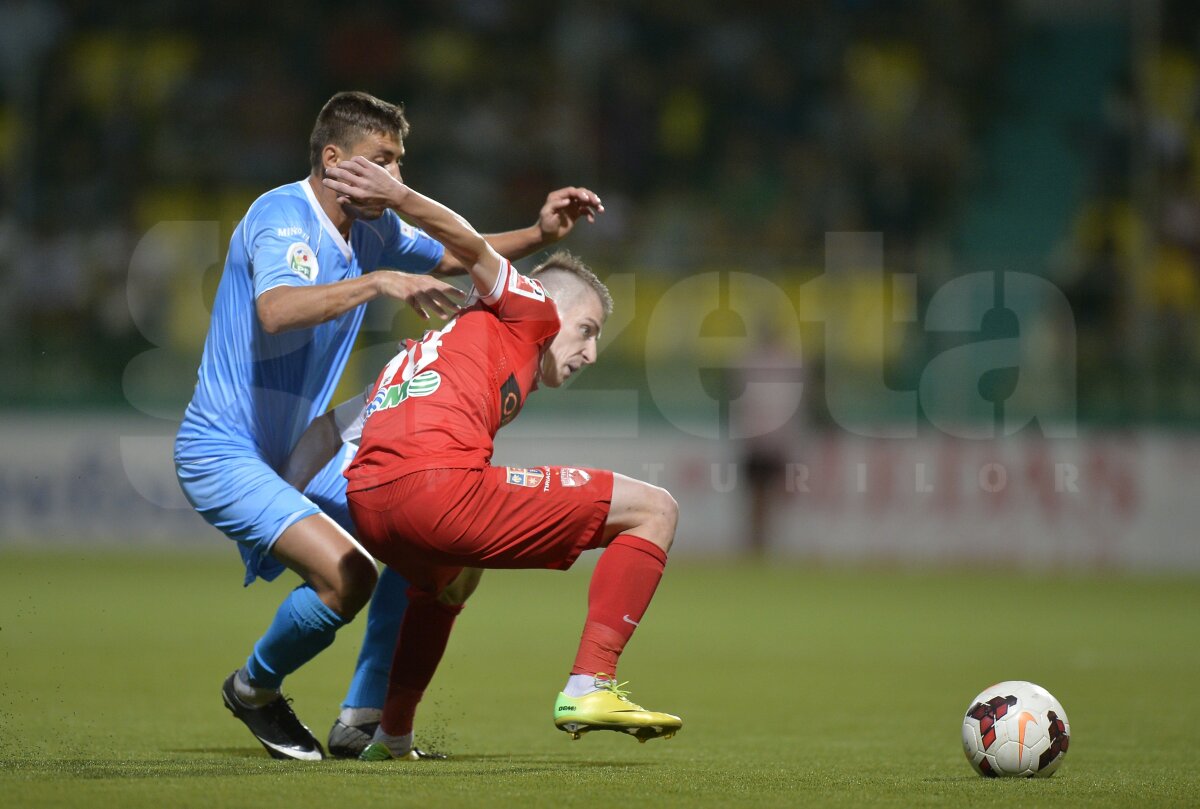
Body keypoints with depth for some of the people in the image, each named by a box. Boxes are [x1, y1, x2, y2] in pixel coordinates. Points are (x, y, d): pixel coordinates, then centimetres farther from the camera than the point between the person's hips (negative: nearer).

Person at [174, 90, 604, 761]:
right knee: (348, 573, -25)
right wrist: (378, 282, -46)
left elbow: (455, 256, 24)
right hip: (223, 451, -10)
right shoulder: (281, 216, -19)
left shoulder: (373, 230, 6)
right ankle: (254, 690, 2)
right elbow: (276, 311, -40)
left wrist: (540, 234, 8)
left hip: (294, 454, 10)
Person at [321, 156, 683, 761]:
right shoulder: (529, 314, 16)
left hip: (367, 506, 9)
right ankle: (589, 686, -8)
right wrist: (401, 199, -14)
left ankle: (391, 736, 42)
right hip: (441, 484, -9)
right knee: (653, 509, 1)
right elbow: (475, 250, 0)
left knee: (447, 572, 46)